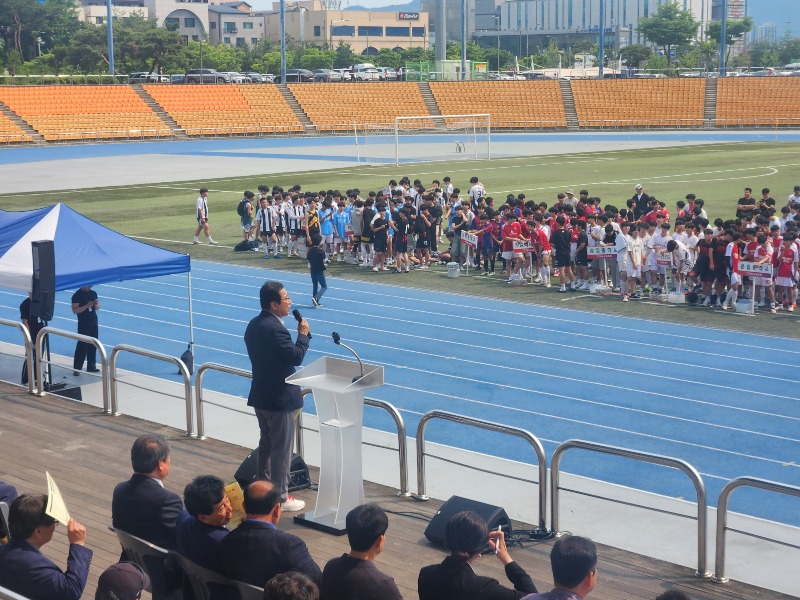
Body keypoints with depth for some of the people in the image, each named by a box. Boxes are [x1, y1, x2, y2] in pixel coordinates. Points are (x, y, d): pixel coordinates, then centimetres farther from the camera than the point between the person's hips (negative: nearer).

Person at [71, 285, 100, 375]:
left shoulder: (93, 293, 8)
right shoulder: (77, 295, -12)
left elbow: (97, 307, 16)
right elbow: (75, 310, -18)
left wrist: (96, 304, -7)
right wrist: (87, 306, -26)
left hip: (93, 323, 7)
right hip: (83, 324, -7)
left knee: (93, 346, 11)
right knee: (82, 346, -6)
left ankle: (91, 366, 21)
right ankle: (76, 368, -2)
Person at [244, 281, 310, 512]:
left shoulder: (254, 325, 6)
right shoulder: (274, 328, -24)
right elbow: (296, 357, -24)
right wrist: (303, 334, -11)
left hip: (260, 396, 9)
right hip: (280, 398, -9)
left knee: (266, 443, 21)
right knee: (282, 448, 1)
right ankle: (280, 497, 9)